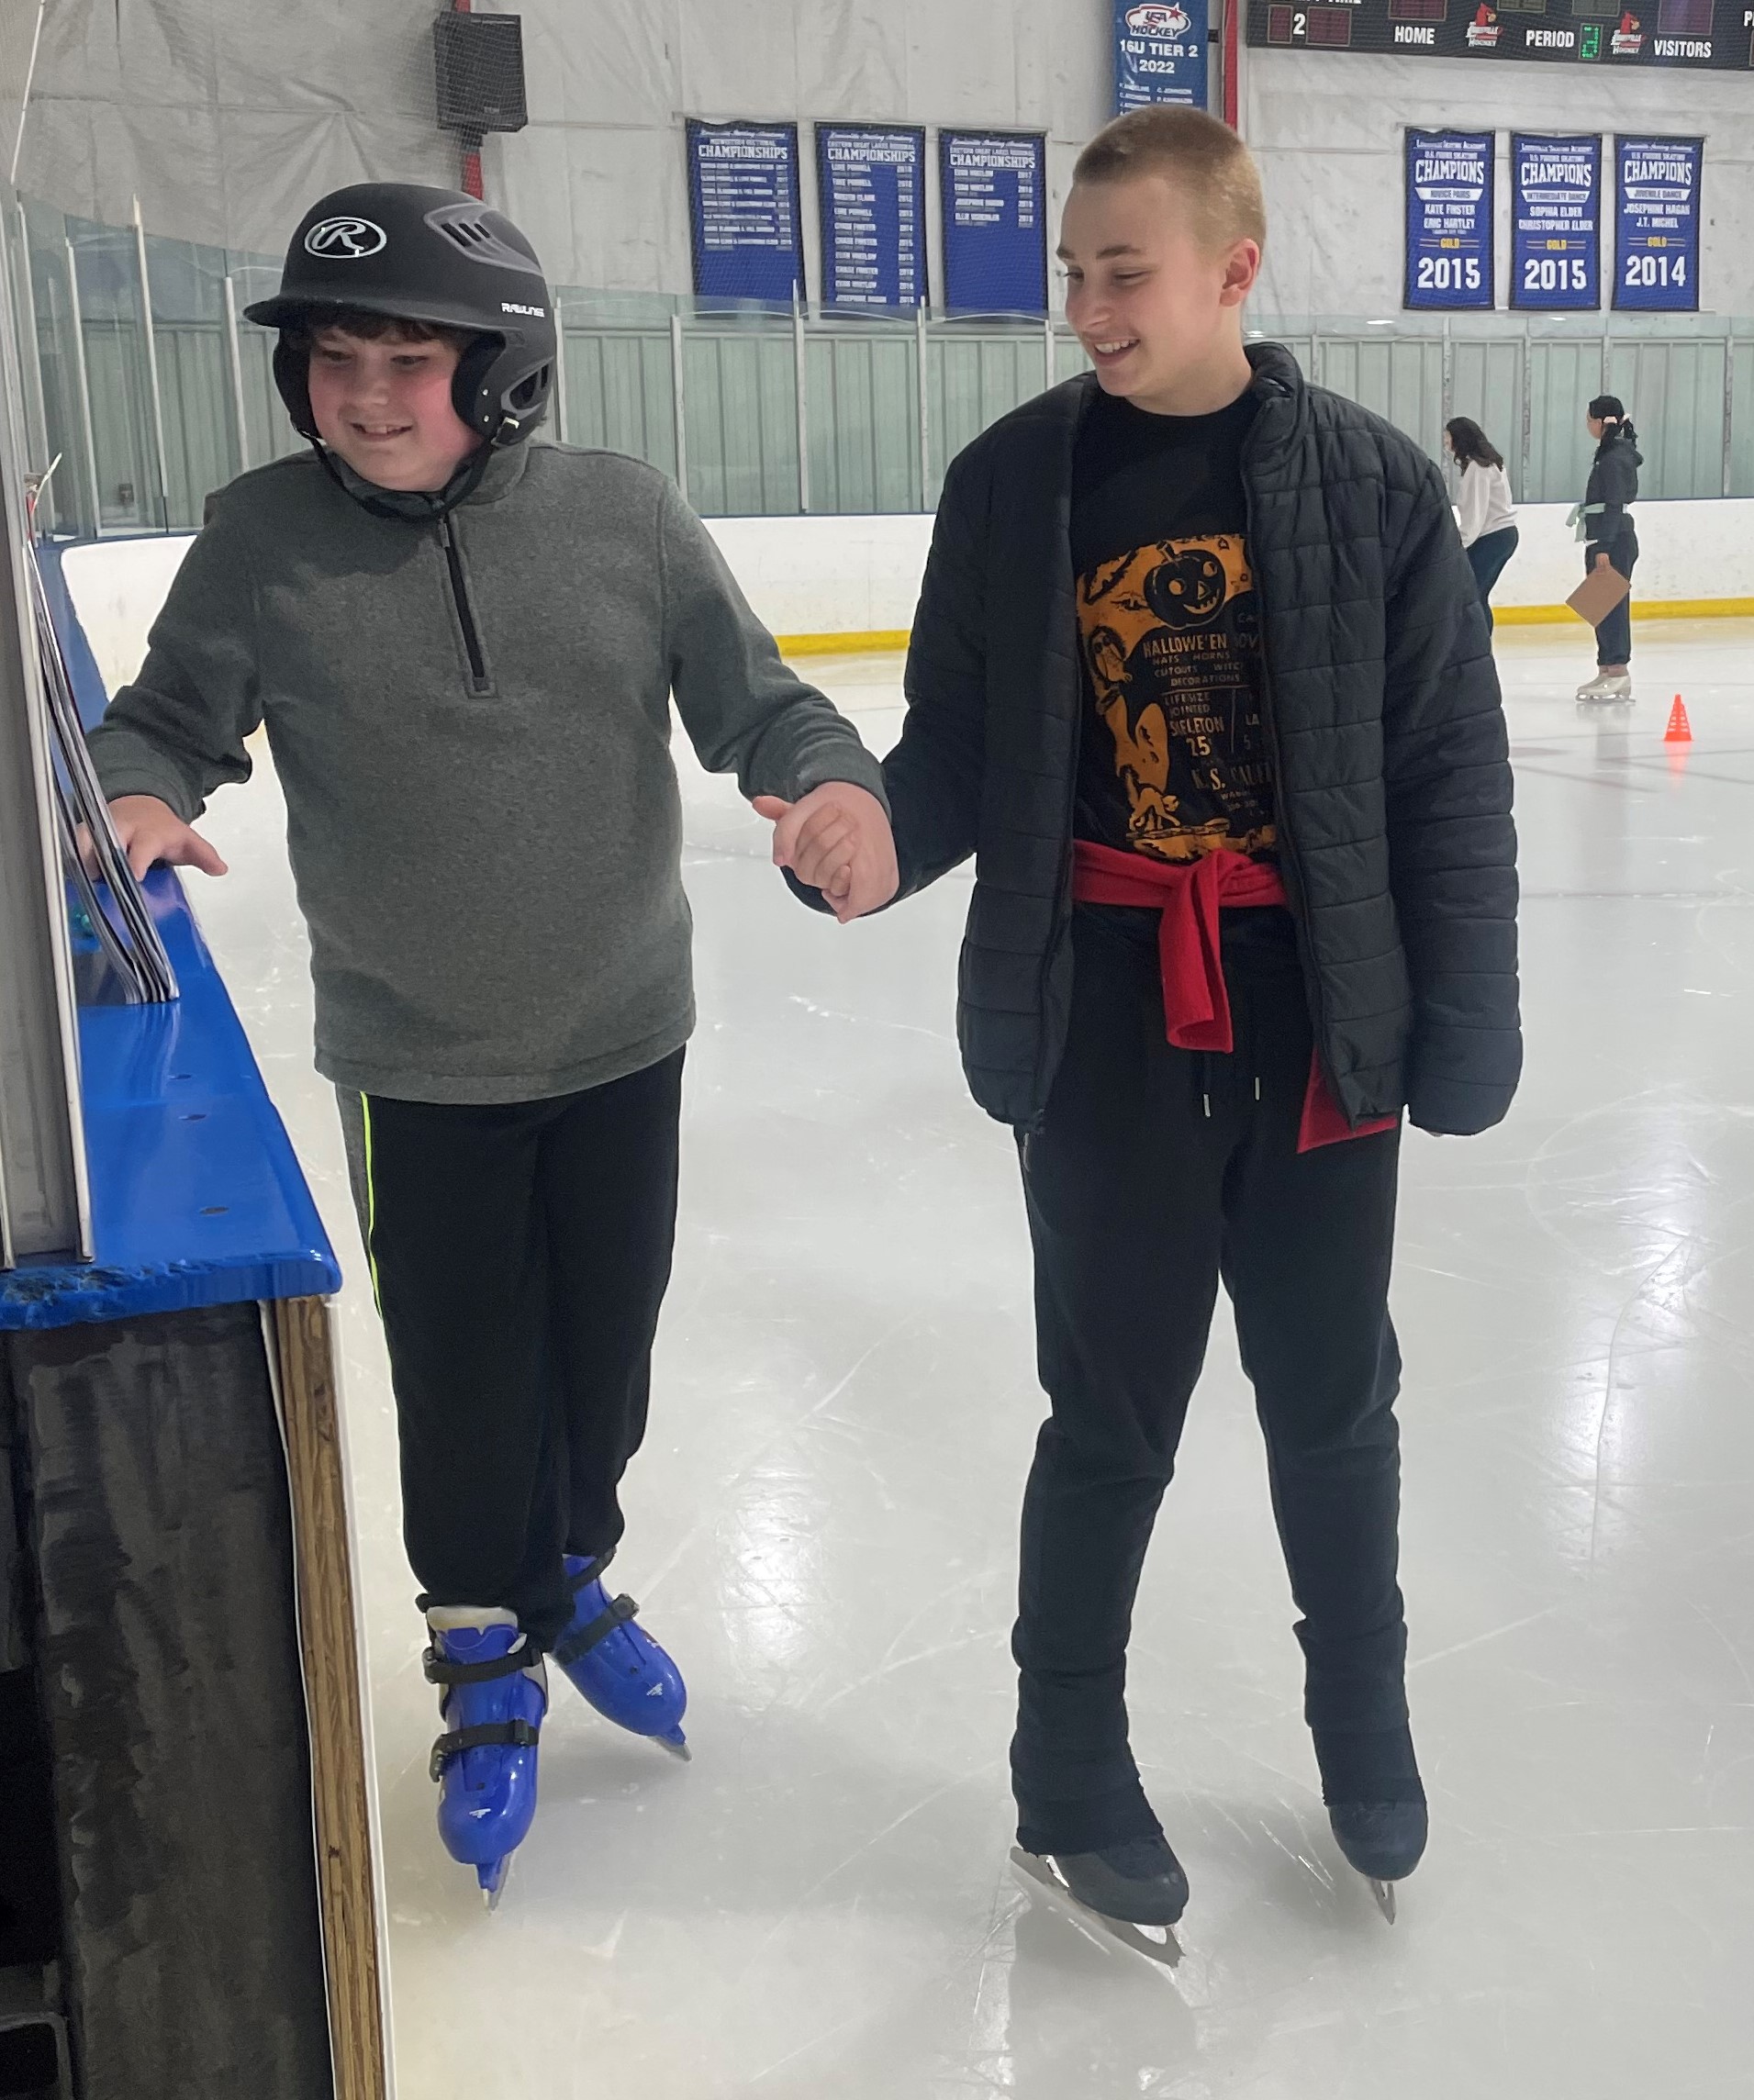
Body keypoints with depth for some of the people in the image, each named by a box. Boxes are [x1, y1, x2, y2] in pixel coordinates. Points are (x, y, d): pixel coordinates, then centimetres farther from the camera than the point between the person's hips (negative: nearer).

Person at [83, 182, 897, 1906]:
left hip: (624, 1038, 2)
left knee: (605, 1349, 18)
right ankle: (485, 1661, 35)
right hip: (417, 1065, -1)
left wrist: (835, 779, -24)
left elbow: (748, 698, -4)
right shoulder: (265, 541, -10)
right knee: (463, 1378, 8)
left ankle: (568, 1577, 47)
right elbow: (165, 720, 2)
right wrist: (135, 795, -20)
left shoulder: (622, 515, -10)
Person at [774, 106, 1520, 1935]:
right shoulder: (1014, 481, -3)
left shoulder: (1366, 481, -5)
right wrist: (869, 840, -21)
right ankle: (1069, 1765, 33)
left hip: (1317, 1019, 1)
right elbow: (959, 751, 0)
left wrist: (1467, 1030, -4)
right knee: (1115, 1417, 11)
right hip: (1105, 1024, 0)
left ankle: (1361, 1714, 43)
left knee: (1332, 1396, 17)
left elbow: (1451, 780, -3)